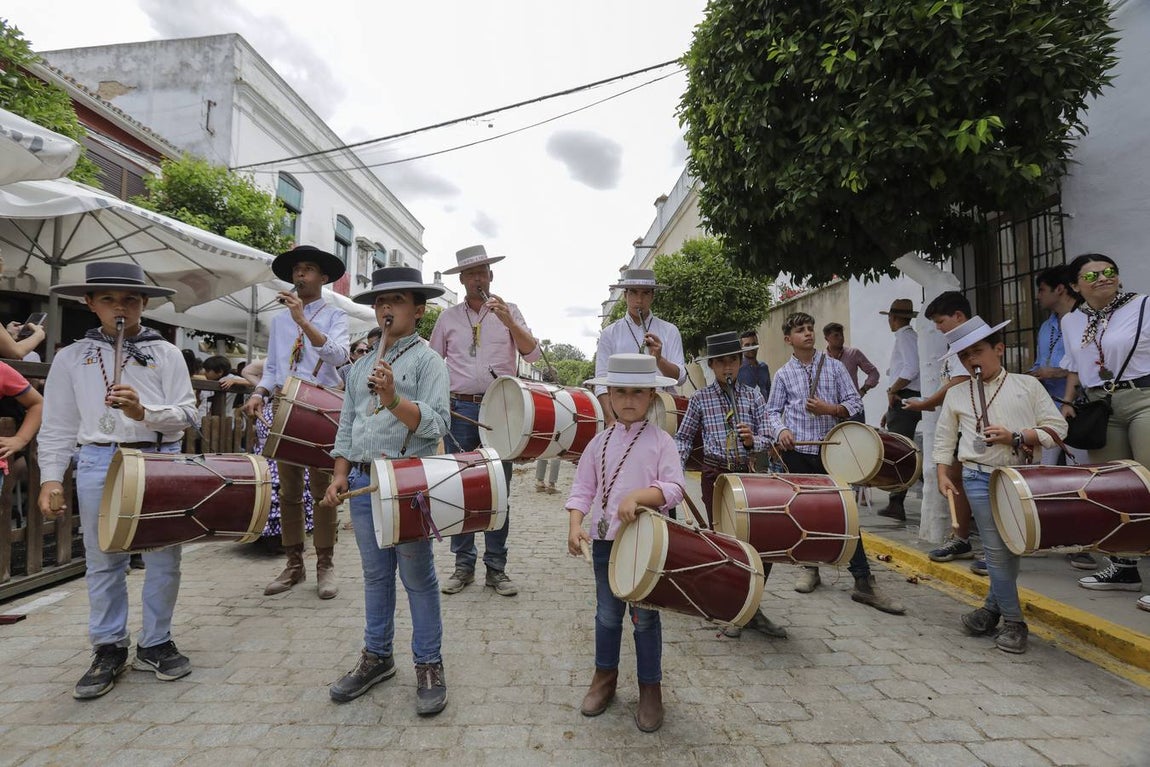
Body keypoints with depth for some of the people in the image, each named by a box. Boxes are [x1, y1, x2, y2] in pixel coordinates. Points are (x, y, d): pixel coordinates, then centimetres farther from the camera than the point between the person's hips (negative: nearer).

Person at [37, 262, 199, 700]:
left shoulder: (166, 354, 4)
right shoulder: (71, 358, 7)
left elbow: (187, 414, -2)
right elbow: (58, 426, 7)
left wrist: (143, 412, -19)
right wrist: (51, 478, 0)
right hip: (99, 464, 1)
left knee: (165, 558, 6)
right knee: (103, 561, 10)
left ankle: (155, 644, 23)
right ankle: (109, 649, 25)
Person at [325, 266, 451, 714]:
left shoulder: (427, 360, -3)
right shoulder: (360, 366, 16)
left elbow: (436, 424, -14)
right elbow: (347, 425, 18)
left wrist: (393, 399, -26)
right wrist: (340, 474, 8)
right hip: (363, 481, 6)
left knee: (417, 577, 4)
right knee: (375, 575, 17)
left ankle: (429, 665, 19)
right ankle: (377, 656, 33)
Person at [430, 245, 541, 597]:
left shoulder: (508, 311, 7)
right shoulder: (448, 317, 11)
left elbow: (533, 353, -3)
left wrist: (509, 322, -17)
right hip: (460, 410, 1)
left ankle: (496, 567, 14)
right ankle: (464, 564, 17)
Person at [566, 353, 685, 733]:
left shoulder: (660, 441, -7)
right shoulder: (600, 442, 1)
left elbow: (674, 488, -15)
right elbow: (582, 490, 2)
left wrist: (638, 496, -31)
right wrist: (575, 526, -13)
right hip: (605, 540, 3)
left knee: (645, 617, 10)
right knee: (607, 614, 17)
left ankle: (650, 688, 31)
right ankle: (605, 677, 39)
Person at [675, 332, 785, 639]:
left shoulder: (753, 395, 3)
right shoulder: (700, 398, -1)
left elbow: (766, 438, 1)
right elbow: (683, 438, 4)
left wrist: (752, 441, -21)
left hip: (748, 474, 2)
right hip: (715, 475, -2)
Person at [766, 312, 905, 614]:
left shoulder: (834, 366, 5)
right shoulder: (783, 374, 5)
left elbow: (854, 402, 5)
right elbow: (772, 411, 9)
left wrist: (830, 409, -14)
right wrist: (781, 430, -11)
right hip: (797, 451, 1)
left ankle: (863, 582, 3)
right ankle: (810, 567, 28)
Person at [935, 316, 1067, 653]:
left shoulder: (1027, 385, 5)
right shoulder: (956, 394, 7)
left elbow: (1057, 427, 1)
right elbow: (944, 439, 11)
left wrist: (1015, 437, -13)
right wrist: (943, 474, 4)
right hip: (980, 478, 0)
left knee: (1014, 545, 8)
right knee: (996, 549, -3)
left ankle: (992, 608, 26)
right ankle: (1012, 620, 11)